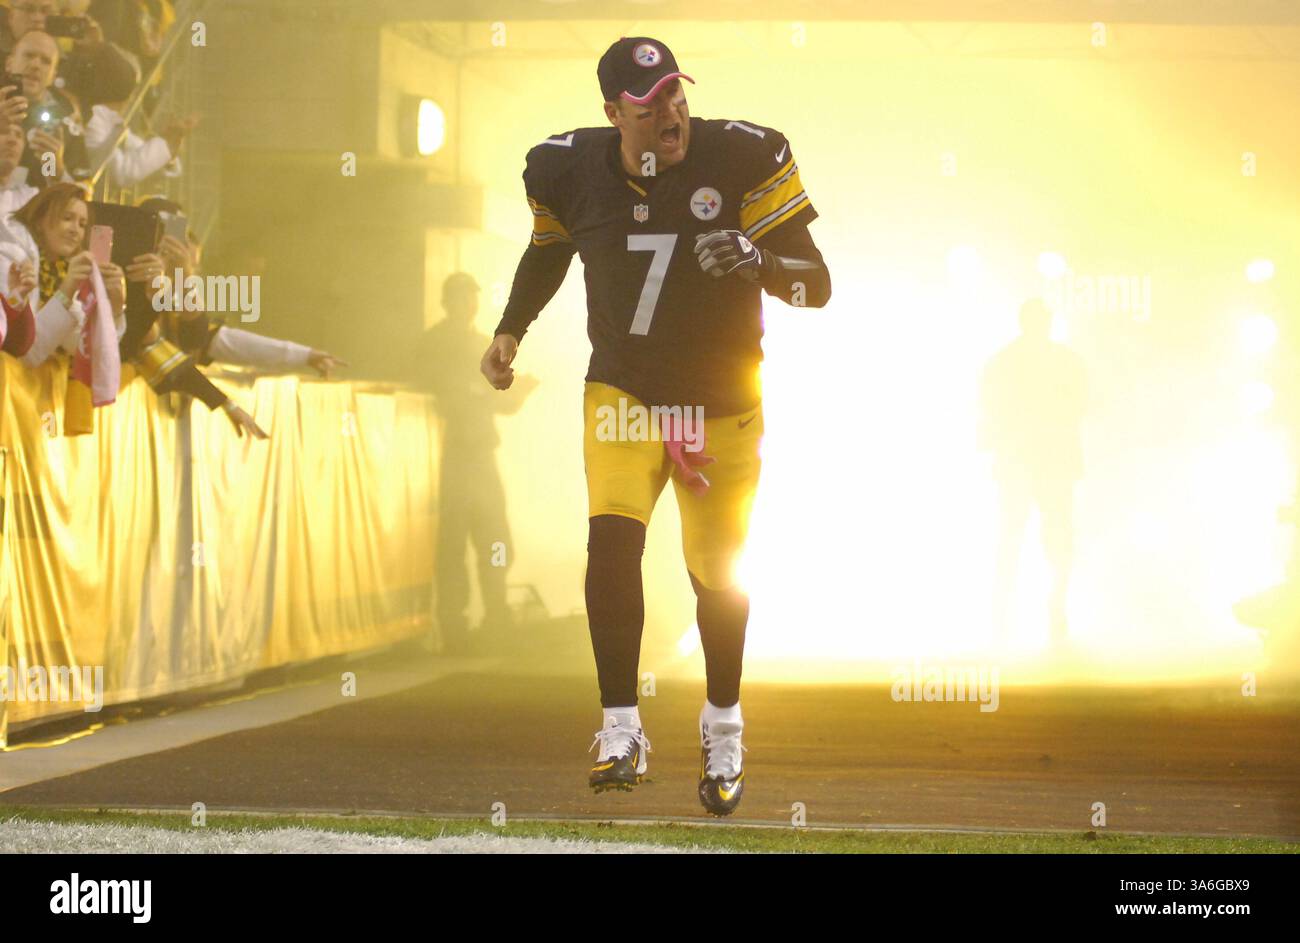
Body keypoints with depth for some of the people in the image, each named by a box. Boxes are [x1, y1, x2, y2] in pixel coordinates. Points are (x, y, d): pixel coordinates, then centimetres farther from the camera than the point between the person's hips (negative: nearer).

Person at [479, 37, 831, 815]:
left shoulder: (744, 159, -18)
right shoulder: (572, 170, -8)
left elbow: (816, 284, -18)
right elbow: (548, 250, 16)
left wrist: (758, 261, -37)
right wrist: (510, 331, 9)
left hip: (723, 403, -1)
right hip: (622, 393, 1)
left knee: (718, 571, 5)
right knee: (612, 538, -20)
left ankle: (724, 729, 30)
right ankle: (621, 733, -12)